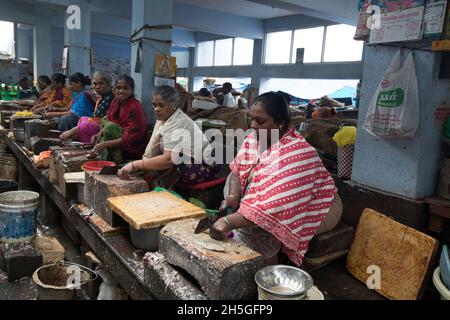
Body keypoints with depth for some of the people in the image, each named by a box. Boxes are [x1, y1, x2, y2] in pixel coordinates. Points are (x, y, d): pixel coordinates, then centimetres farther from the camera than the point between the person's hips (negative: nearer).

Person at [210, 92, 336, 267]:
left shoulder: (297, 154, -24)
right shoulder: (254, 139, 0)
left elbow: (275, 205, -31)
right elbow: (237, 170, 10)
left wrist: (229, 222, -33)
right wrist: (233, 196, -11)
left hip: (267, 228, -6)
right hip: (243, 216, 6)